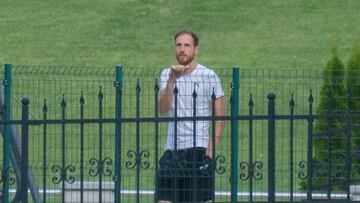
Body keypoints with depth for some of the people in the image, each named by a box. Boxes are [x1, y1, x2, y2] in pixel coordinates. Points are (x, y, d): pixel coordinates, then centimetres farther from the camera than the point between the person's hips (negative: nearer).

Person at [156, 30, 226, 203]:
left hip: (198, 149, -4)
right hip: (172, 149, 4)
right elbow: (163, 109, -5)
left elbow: (220, 117, -3)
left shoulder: (209, 76, -2)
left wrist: (211, 150, -10)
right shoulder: (166, 75, 9)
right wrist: (172, 79, -15)